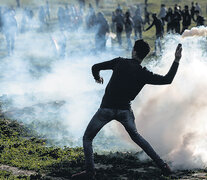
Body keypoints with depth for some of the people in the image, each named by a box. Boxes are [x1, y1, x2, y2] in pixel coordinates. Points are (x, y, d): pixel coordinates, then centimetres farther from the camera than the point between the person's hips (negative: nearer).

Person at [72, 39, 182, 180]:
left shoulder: (120, 63, -3)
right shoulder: (144, 74, -3)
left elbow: (96, 67, 3)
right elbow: (167, 80, -4)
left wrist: (97, 77, 25)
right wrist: (177, 60, 1)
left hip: (106, 109, -2)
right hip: (125, 110, 2)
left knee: (87, 138, 11)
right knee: (135, 136, 25)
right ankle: (162, 165, 21)